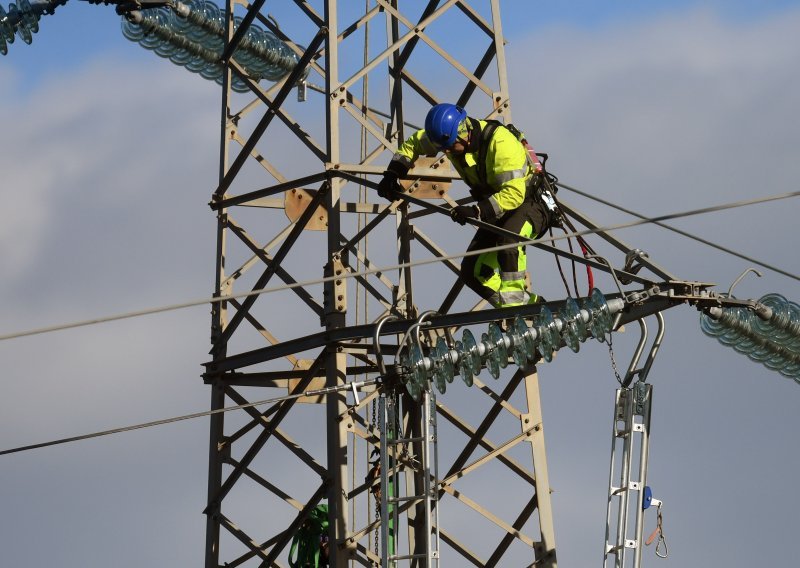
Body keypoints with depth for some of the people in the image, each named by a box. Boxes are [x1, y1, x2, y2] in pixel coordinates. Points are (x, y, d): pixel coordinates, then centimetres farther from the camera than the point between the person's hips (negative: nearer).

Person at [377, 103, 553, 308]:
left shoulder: (501, 142, -31)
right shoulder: (451, 135, -9)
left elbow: (514, 194, -36)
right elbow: (413, 143, 10)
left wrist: (477, 212, -44)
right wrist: (392, 174, -1)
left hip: (530, 201, -8)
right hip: (497, 211, 8)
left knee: (508, 241, -39)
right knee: (473, 272, -1)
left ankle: (514, 303, -31)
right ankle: (532, 305, 1)